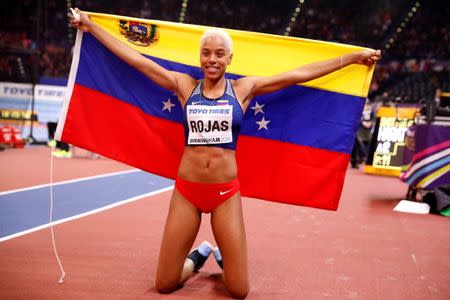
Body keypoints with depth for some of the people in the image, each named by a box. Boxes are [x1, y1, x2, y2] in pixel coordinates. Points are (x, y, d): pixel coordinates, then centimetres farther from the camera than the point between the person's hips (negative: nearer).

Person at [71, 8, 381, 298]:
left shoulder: (244, 88, 2)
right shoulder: (184, 85, 3)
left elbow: (301, 74, 2)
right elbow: (135, 59, 5)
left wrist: (353, 57, 4)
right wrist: (91, 26, 7)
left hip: (226, 193, -1)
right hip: (186, 190, 1)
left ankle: (223, 257, 35)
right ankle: (199, 257, 36)